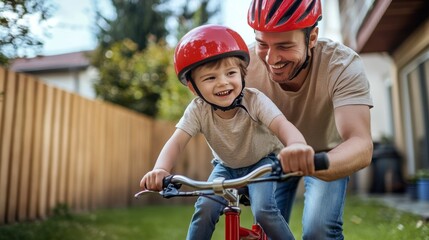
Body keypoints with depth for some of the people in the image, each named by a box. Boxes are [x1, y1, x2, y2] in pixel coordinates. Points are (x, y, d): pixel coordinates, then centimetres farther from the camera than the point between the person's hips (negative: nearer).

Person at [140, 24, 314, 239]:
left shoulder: (254, 100, -30)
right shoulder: (198, 110, -23)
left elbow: (281, 125, -45)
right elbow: (176, 142, -31)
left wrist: (297, 145, -70)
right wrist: (160, 169, -53)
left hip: (262, 161, -2)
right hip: (226, 166, 3)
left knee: (264, 210, -23)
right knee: (205, 208, -17)